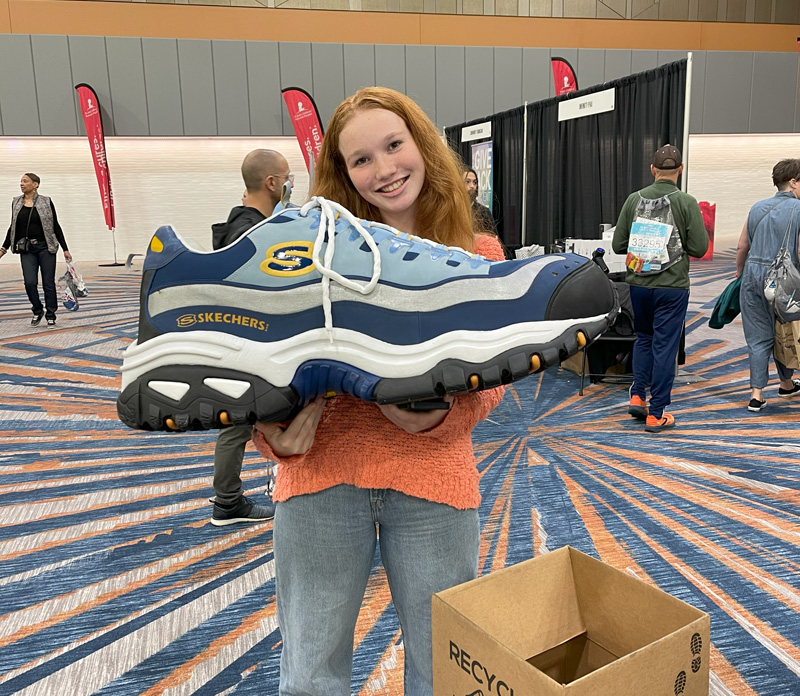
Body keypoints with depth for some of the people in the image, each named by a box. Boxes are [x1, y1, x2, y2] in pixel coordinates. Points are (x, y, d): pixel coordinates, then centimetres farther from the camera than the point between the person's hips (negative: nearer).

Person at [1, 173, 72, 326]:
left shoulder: (46, 202, -2)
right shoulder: (16, 203, 8)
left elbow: (56, 226, 1)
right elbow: (13, 227, 15)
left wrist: (65, 249, -1)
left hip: (46, 247, -2)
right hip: (26, 250, 2)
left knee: (49, 283, 0)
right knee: (30, 282, -8)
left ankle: (50, 316, 12)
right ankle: (38, 311, 15)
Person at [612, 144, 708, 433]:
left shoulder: (634, 199, -1)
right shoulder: (686, 202, -9)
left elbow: (618, 244, 1)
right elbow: (699, 247, -9)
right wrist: (677, 244, 10)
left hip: (638, 282, 3)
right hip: (671, 285, -3)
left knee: (644, 338, 22)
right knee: (665, 346, 4)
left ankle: (637, 396, 14)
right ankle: (656, 414, 9)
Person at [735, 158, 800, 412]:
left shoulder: (757, 208, 9)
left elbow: (742, 246, 13)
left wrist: (740, 273, 25)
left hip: (752, 274, 4)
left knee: (758, 337, 7)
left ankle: (757, 393, 4)